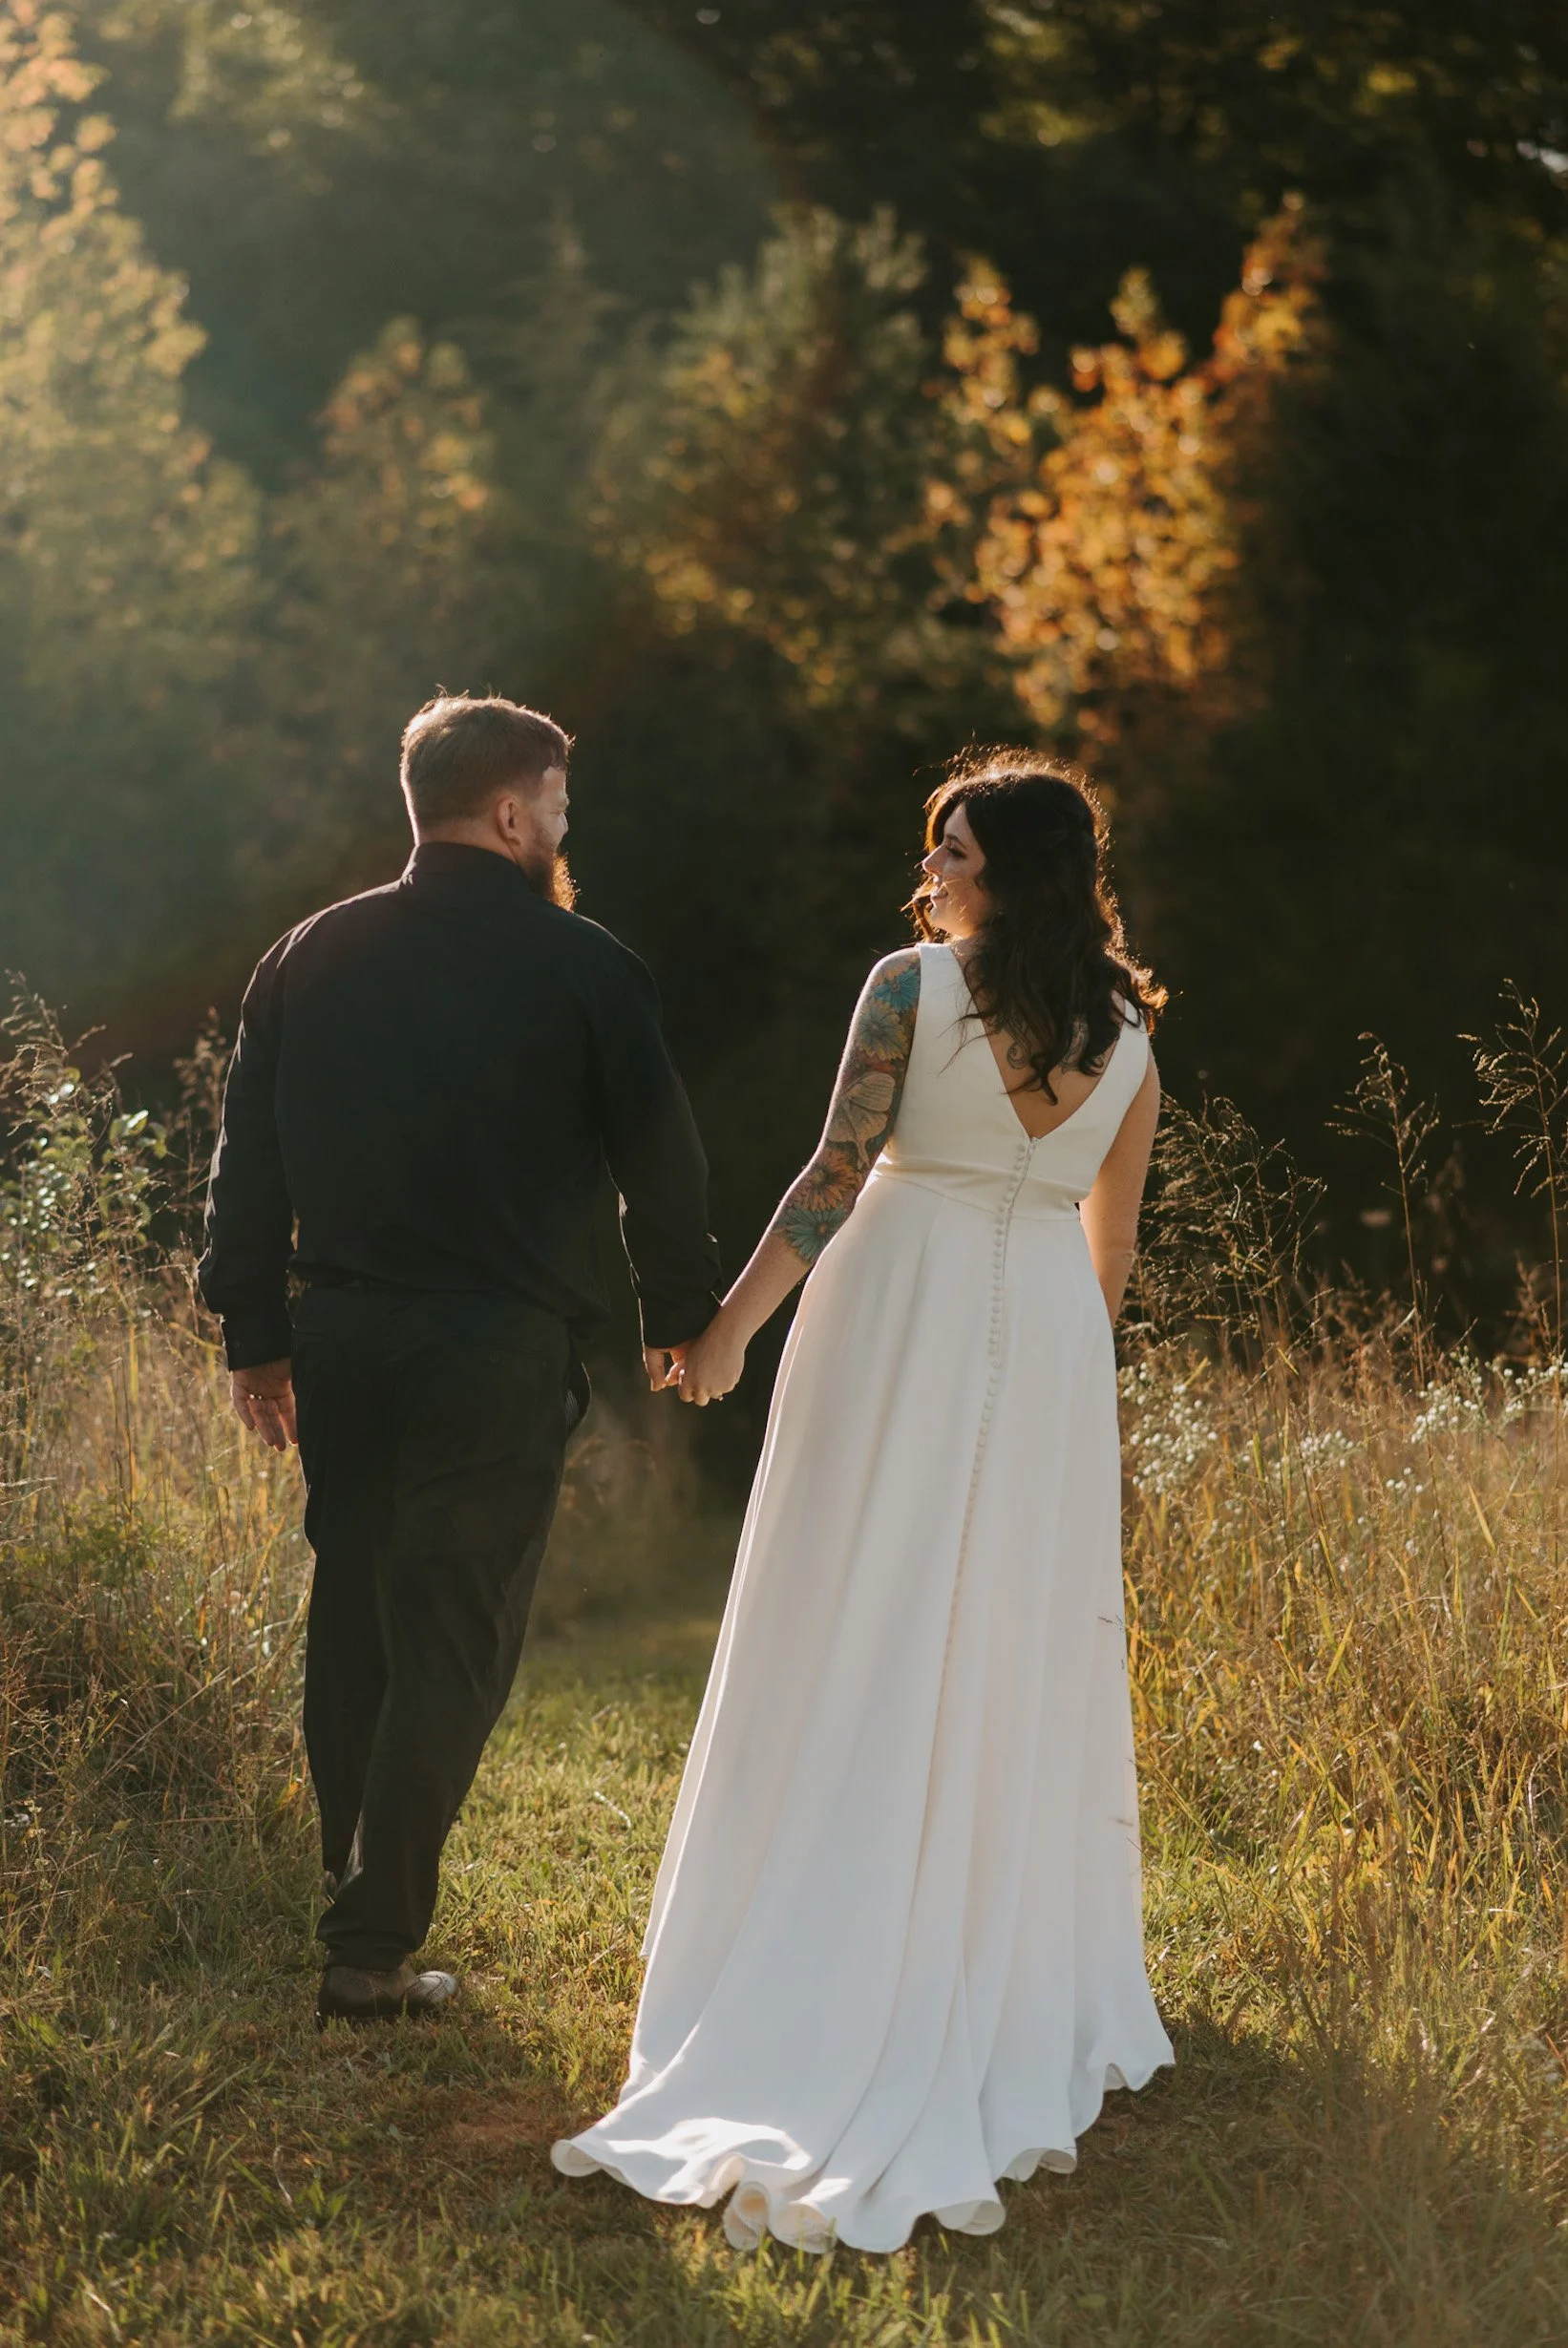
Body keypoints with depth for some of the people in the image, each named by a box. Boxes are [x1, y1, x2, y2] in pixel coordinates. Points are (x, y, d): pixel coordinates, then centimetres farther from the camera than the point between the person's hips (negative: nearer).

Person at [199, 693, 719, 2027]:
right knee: (453, 1646, 1)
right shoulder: (579, 965, -5)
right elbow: (661, 1155, 1)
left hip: (339, 1340, 5)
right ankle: (373, 1953, -1)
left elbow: (248, 1164, 9)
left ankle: (353, 1904, 24)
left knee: (352, 1627, 17)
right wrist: (678, 1317, 16)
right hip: (499, 1353, -5)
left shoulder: (311, 956, 7)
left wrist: (258, 1338, 15)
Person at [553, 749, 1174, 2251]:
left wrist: (730, 1325, -5)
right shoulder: (1126, 1039, 7)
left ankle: (825, 2001, 6)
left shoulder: (909, 987, -7)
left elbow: (832, 1181, -12)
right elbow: (1110, 1253, 13)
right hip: (1046, 1343, 4)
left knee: (861, 1651, 2)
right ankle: (1016, 2001, 18)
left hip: (897, 1310, -3)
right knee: (1017, 1664, 10)